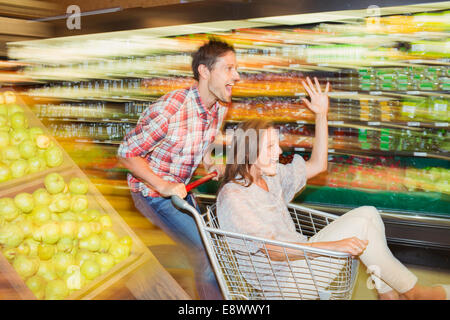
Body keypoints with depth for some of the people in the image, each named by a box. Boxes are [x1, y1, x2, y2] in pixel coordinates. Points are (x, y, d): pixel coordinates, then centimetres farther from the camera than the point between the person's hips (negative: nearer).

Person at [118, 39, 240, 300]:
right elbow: (127, 153, -22)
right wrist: (163, 185, -28)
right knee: (207, 252, -14)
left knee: (204, 249, 18)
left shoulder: (220, 108, -6)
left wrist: (209, 163, -3)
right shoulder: (171, 109, -30)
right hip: (152, 191, -8)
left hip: (181, 188, 8)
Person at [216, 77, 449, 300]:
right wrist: (333, 246, -31)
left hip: (299, 257, 9)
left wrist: (321, 115, 7)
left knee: (368, 213, -3)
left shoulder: (271, 177, 7)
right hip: (282, 280, -9)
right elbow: (271, 251, -25)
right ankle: (413, 292, 0)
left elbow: (318, 165, 15)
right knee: (359, 225, -19)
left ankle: (388, 294, 2)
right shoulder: (232, 197, -18)